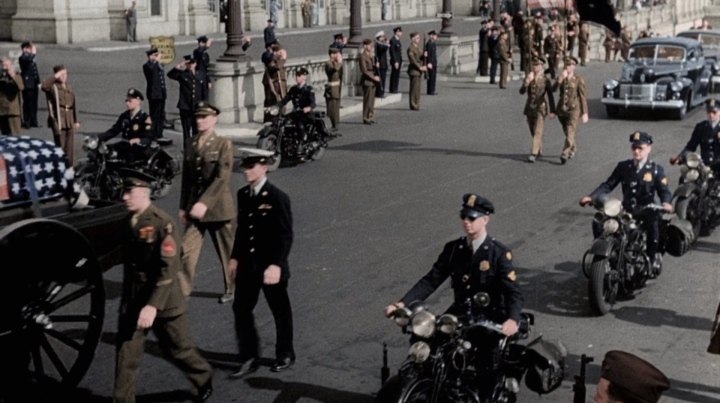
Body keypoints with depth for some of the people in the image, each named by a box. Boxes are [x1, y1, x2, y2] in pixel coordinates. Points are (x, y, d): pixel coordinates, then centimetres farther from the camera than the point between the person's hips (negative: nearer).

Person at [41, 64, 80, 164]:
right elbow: (44, 86, -29)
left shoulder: (68, 87, 16)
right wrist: (55, 77, -22)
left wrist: (76, 121, 20)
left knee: (70, 147, 11)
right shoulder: (52, 86, -4)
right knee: (60, 146, -6)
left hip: (69, 121, 6)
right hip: (58, 120, -6)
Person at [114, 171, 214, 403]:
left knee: (178, 348, 12)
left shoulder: (162, 223, -18)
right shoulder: (130, 222, 5)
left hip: (163, 301, -5)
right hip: (132, 300, 6)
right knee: (126, 354, 2)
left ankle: (204, 380, 37)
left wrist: (153, 306, -29)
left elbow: (169, 269, -23)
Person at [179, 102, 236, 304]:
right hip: (194, 206, 4)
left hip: (218, 207, -4)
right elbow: (186, 176, 13)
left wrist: (205, 203, -26)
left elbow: (223, 177, -18)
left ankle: (232, 289, 27)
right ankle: (182, 290, 1)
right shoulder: (190, 143, 8)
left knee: (227, 250, 10)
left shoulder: (223, 144, -8)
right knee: (187, 250, -5)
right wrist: (183, 207, 12)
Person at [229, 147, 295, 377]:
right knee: (241, 309, 4)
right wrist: (235, 257, 13)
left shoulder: (277, 198, -16)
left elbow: (285, 236, -17)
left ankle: (285, 355, 28)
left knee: (280, 312, 10)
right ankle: (249, 358, 15)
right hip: (247, 265, 6)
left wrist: (276, 265, -22)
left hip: (271, 266, -6)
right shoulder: (243, 194, 4)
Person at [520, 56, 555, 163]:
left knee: (538, 131, -12)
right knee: (533, 131, 13)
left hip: (541, 107, -5)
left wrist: (552, 111, -2)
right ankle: (539, 150, 31)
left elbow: (550, 96, -2)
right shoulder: (528, 78, 4)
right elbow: (522, 91, -8)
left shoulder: (546, 80, -6)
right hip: (530, 107, 5)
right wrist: (527, 81, -25)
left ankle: (534, 154, -13)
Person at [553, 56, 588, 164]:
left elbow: (583, 97, -3)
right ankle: (573, 149, 38)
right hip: (561, 109, 5)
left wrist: (584, 113, -5)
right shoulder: (561, 78, 8)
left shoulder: (579, 80, -4)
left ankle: (565, 154, -13)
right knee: (567, 133, 17)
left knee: (570, 134, -13)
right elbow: (553, 89, -8)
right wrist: (560, 80, -21)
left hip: (574, 109, -5)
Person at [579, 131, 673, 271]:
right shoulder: (623, 166, 10)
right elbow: (608, 185, 5)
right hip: (626, 210, 3)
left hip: (646, 211, -2)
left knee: (654, 223, -36)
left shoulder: (656, 169, 3)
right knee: (598, 221, -20)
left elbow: (664, 190, -5)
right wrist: (591, 197, -10)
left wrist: (666, 203, -29)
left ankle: (652, 259, -17)